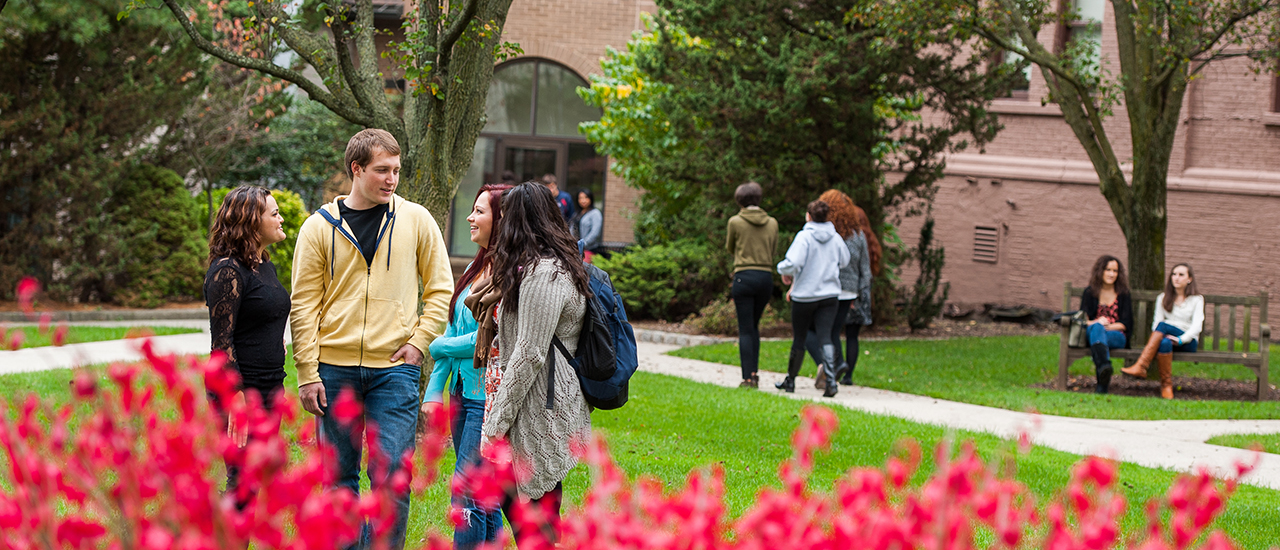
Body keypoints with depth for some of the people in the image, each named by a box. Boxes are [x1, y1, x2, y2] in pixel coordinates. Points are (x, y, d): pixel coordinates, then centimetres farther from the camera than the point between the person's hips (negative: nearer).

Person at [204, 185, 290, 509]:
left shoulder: (266, 266, 15)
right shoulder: (228, 271, -13)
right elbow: (221, 340, -17)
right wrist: (235, 399, -22)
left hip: (270, 388, 9)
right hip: (241, 390, -9)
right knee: (243, 482, -8)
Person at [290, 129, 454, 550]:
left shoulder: (416, 220, 3)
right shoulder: (319, 227, 2)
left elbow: (440, 289, 10)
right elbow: (304, 306, 3)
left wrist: (420, 341, -3)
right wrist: (308, 374, -3)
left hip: (395, 368, -1)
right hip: (335, 368, 1)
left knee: (390, 474, -8)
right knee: (339, 475, 7)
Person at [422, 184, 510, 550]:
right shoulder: (475, 268, 13)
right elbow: (452, 328, 15)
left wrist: (438, 347, -3)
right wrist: (434, 390, 10)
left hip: (490, 396, -9)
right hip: (463, 392, 9)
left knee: (467, 493, -9)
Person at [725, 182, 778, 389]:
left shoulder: (735, 222, -4)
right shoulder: (772, 223, 6)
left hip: (744, 278, -4)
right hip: (766, 277, 4)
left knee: (745, 330, -2)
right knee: (753, 326, 19)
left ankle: (748, 378, -8)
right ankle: (754, 372, 13)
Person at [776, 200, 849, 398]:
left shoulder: (804, 236, -14)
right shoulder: (835, 237, 1)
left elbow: (792, 263, -23)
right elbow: (844, 261, 17)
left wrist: (785, 272, -2)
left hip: (805, 294, -3)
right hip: (830, 294, 3)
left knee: (799, 338, 10)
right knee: (825, 337, -2)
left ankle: (790, 380, 25)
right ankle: (831, 380, -19)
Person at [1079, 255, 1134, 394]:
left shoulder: (1123, 294, 15)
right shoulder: (1089, 293, 16)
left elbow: (1126, 324, 7)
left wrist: (1107, 326, -10)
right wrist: (1096, 323, -16)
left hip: (1117, 336, -1)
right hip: (1093, 333, 1)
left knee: (1098, 331, -37)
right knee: (1096, 328, -38)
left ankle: (1102, 383, -57)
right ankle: (1104, 366, -67)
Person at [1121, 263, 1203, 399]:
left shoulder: (1197, 300, 10)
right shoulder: (1163, 298, 20)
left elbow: (1197, 326, -4)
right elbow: (1156, 321, 8)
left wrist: (1181, 339, -21)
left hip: (1188, 342, -2)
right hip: (1166, 337, 2)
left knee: (1162, 325, -34)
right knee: (1164, 343, -38)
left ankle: (1140, 366, -44)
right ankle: (1166, 385, -34)